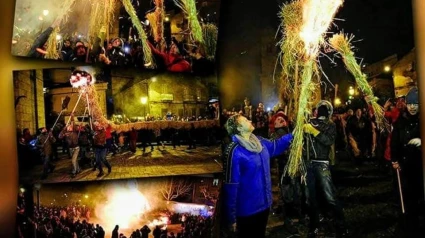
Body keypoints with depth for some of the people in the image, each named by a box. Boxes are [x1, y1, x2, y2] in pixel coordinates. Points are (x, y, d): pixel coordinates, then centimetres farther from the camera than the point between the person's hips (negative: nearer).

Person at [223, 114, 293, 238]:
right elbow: (231, 185, -23)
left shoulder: (259, 142, 1)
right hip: (248, 209, -8)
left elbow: (276, 145, 22)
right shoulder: (235, 151, -24)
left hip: (264, 203, 8)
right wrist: (231, 217, -21)